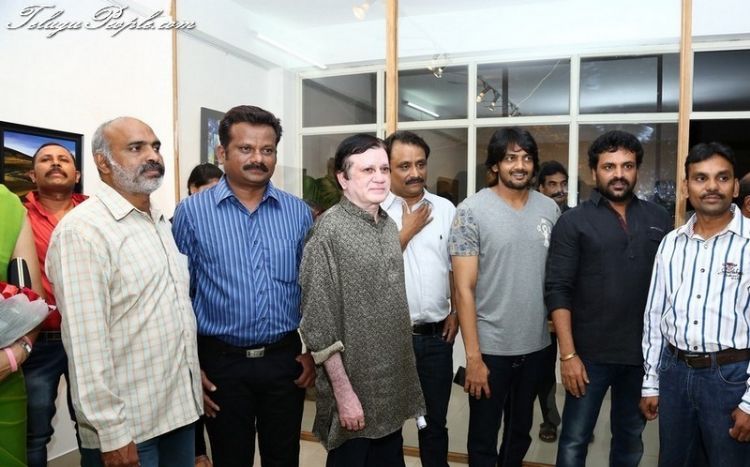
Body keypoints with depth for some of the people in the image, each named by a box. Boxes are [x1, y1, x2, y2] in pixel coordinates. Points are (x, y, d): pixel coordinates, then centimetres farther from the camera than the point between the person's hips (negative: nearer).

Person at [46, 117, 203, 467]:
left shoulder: (162, 223, 10)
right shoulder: (82, 230, -16)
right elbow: (86, 343, -20)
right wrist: (112, 433, -20)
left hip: (181, 408, 8)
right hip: (128, 425, -7)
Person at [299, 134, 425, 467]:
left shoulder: (389, 225, 6)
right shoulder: (330, 231, -16)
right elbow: (319, 322, -17)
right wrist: (343, 391, -17)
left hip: (392, 385, 7)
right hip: (355, 386, -7)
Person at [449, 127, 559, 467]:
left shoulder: (550, 209, 2)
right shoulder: (472, 211, -11)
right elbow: (464, 289, -13)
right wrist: (473, 355, -15)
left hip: (536, 344, 4)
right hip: (490, 346, -4)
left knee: (521, 433, 22)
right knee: (483, 439, 12)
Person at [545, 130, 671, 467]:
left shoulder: (659, 219, 5)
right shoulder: (573, 222, -5)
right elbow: (558, 291, -9)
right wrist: (568, 353, -14)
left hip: (645, 352, 3)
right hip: (590, 352, -3)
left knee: (631, 437, 19)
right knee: (575, 439, 7)